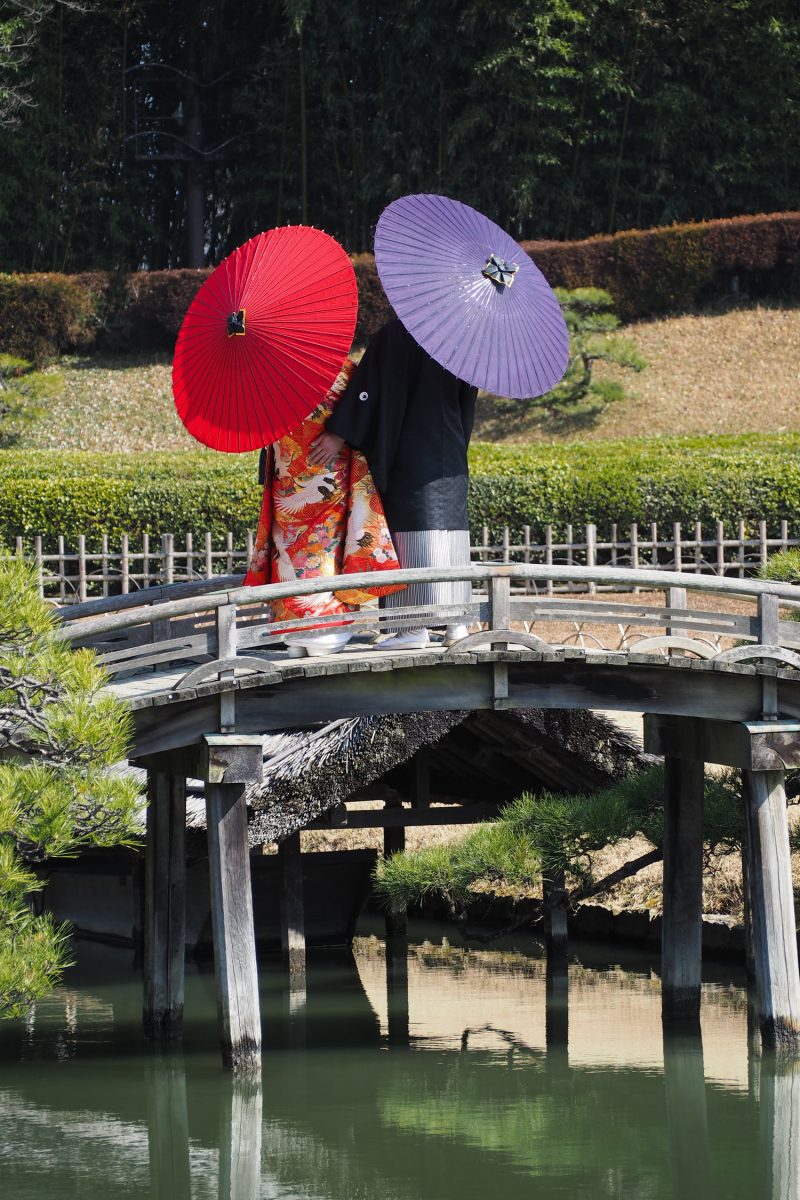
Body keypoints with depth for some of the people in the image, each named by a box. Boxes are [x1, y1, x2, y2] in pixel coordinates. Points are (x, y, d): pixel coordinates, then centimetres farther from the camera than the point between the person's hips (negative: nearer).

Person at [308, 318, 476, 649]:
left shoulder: (394, 336, -10)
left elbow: (369, 389, -14)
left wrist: (339, 435, -13)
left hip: (410, 458, -6)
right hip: (451, 457, 6)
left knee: (414, 541, -7)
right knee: (450, 537, 7)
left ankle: (416, 628, -10)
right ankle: (456, 623, 6)